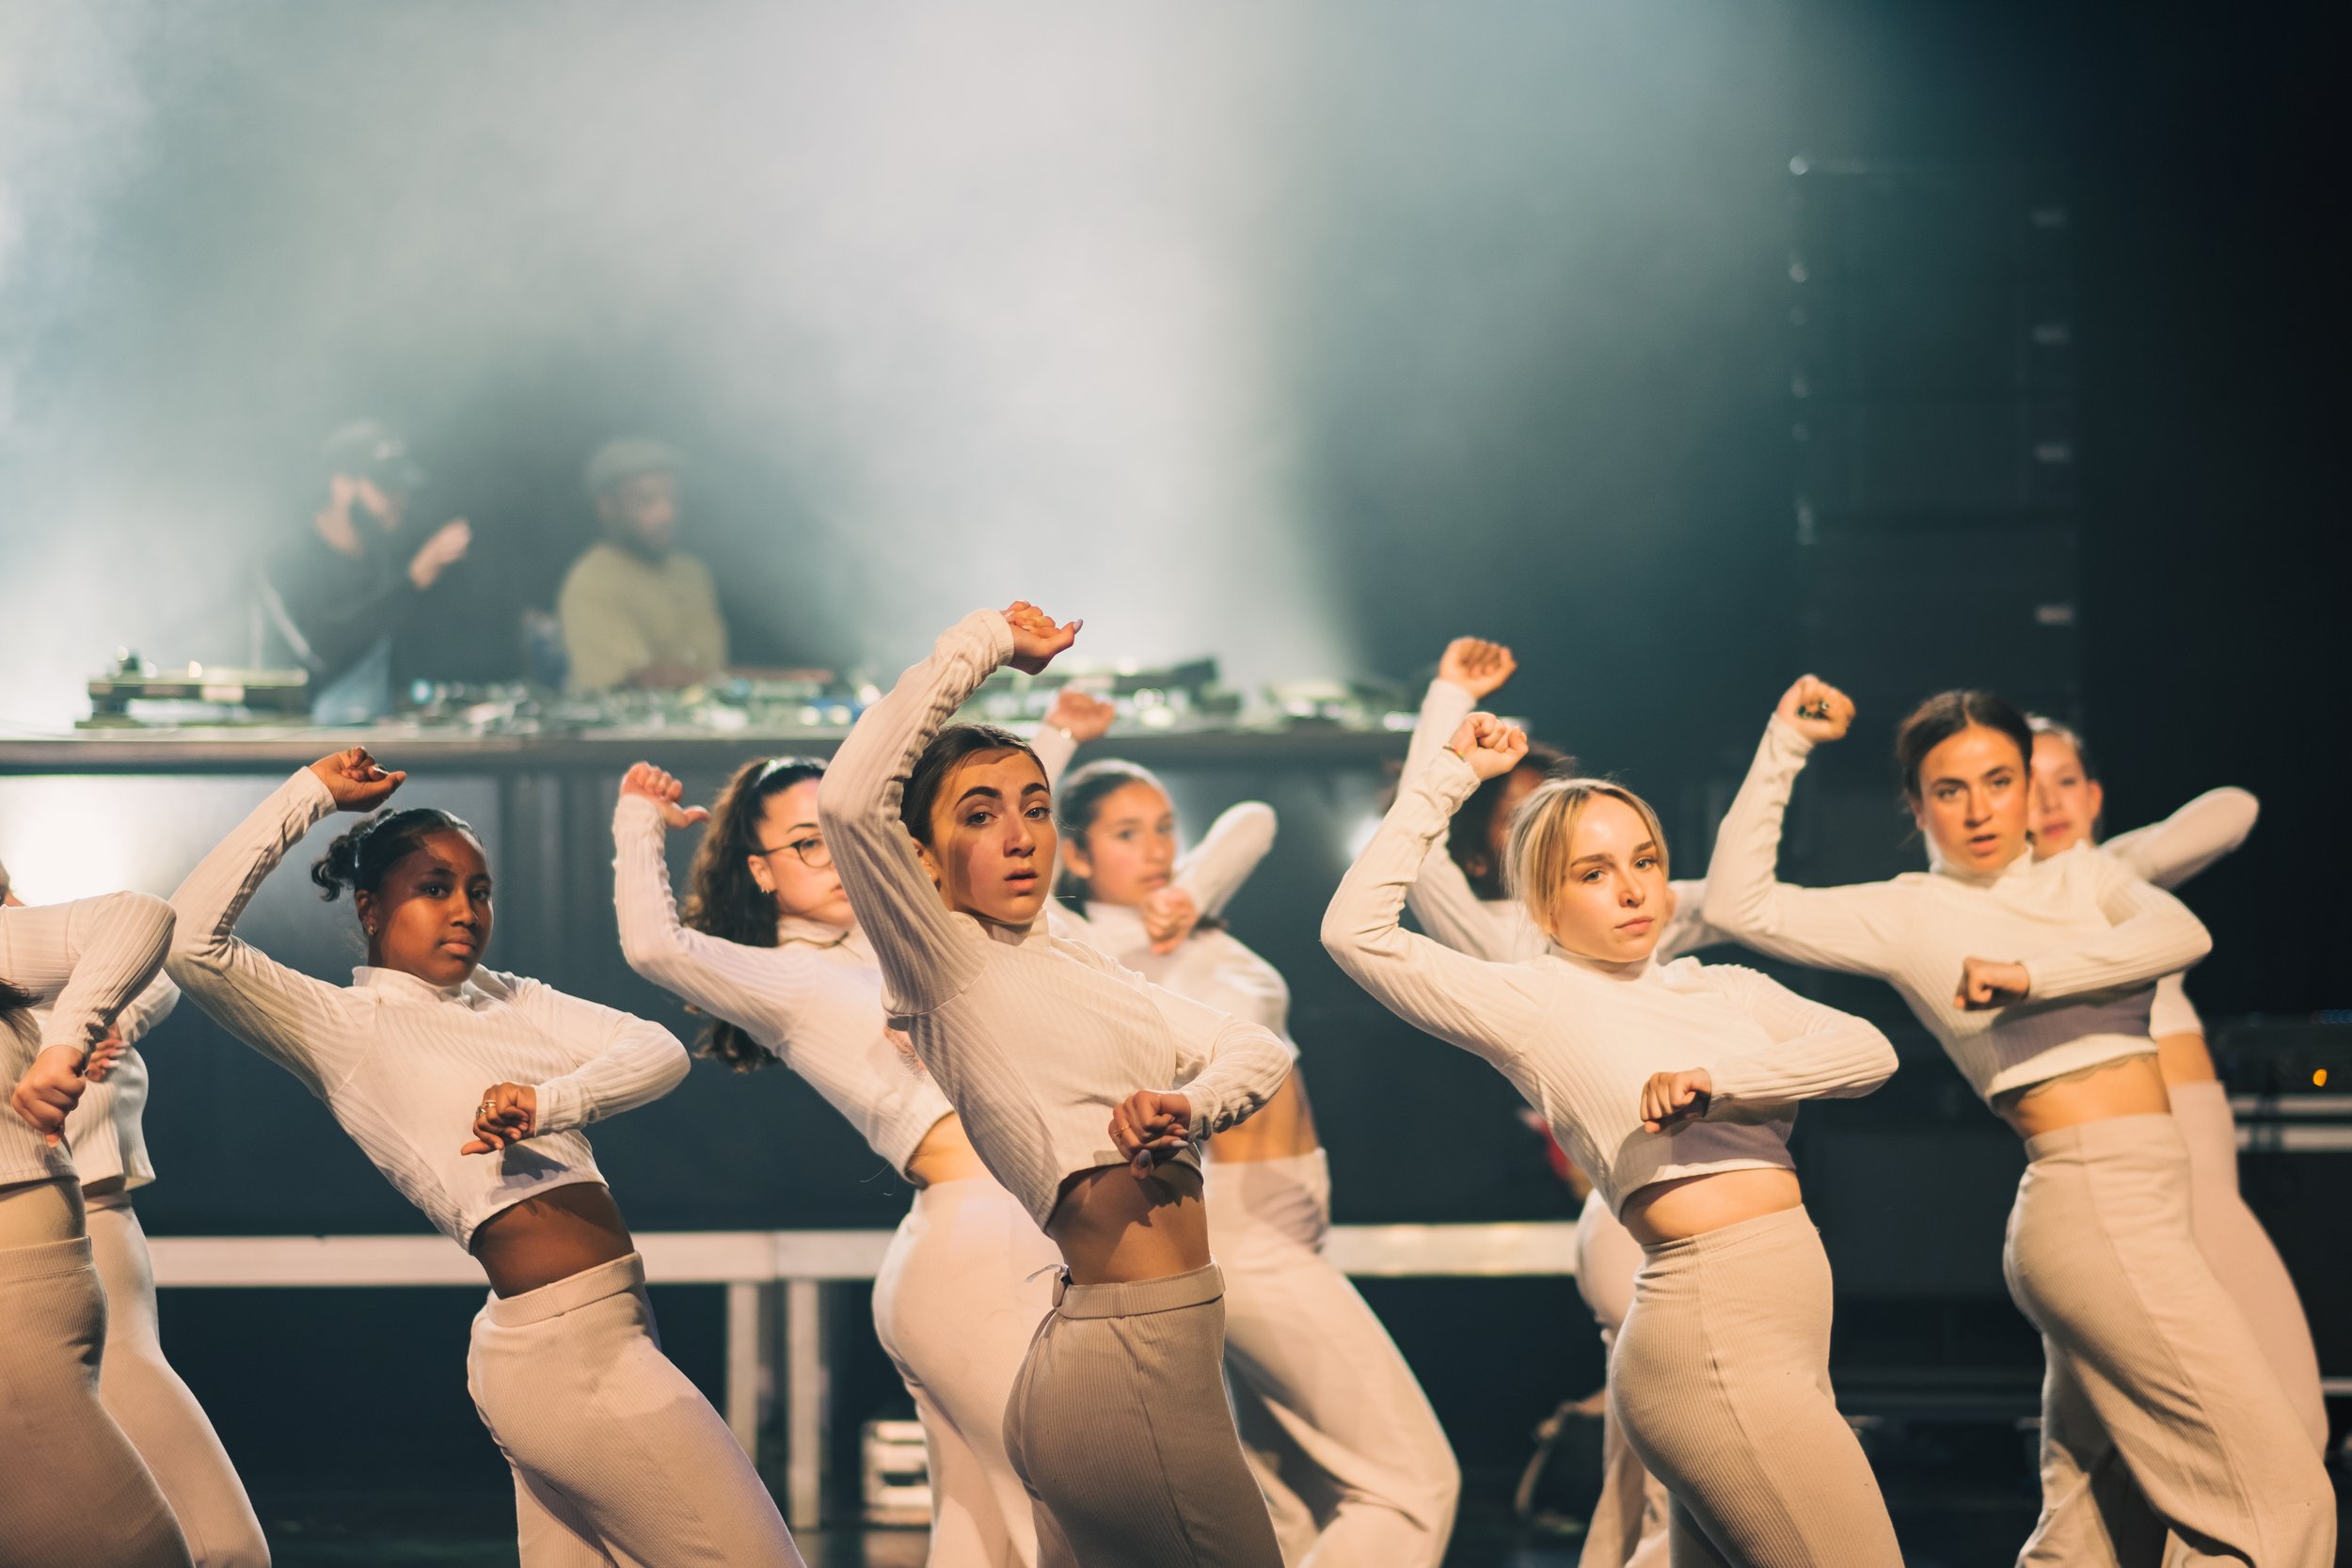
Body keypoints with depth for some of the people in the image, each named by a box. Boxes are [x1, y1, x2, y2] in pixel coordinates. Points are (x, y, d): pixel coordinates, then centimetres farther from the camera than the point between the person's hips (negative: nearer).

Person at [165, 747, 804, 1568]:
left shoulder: (512, 1001, 17)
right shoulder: (348, 1026, -3)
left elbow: (661, 1052, 3)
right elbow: (194, 940, -17)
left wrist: (551, 1100, -18)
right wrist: (310, 794, -10)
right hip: (568, 1347, -8)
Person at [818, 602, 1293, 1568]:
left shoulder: (1065, 964, 18)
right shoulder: (950, 969, -7)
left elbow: (1257, 1049, 16)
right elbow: (852, 800, -25)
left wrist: (1189, 1107, -8)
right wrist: (981, 644, -15)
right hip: (1131, 1373, -9)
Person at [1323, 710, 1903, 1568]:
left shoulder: (1726, 989, 17)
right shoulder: (1538, 1002, -1)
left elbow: (1869, 1050, 2)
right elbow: (1357, 930, -11)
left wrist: (1722, 1077, -13)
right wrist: (1450, 778, -6)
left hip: (1782, 1335, 7)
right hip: (1716, 1339, -7)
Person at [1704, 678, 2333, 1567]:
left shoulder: (2081, 879, 15)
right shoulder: (1909, 914, 0)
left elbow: (2180, 935, -5)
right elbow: (1740, 904, -10)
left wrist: (2031, 974, -16)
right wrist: (1785, 746, -9)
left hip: (2139, 1209, 7)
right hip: (2096, 1212, -7)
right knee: (2281, 1492, -12)